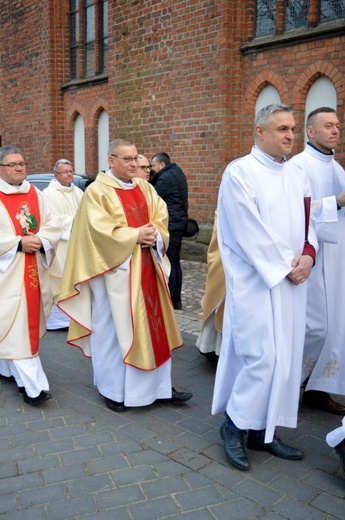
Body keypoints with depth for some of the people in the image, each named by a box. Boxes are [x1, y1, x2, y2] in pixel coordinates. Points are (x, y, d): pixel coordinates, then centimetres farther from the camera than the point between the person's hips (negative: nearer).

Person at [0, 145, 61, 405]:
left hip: (34, 270, 6)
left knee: (29, 320, 13)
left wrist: (40, 240, -13)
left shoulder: (35, 193, 9)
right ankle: (33, 385, -7)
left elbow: (53, 225, 6)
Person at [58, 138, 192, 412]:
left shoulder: (145, 188, 11)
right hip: (115, 268, -6)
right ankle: (114, 389, 18)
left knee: (153, 323, 9)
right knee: (114, 326, 3)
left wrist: (154, 234, -12)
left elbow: (161, 217, 8)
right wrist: (135, 235, -17)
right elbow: (100, 231, -17)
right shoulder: (97, 192, -8)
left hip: (147, 266, 6)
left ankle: (159, 384, 20)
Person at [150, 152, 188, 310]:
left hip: (170, 225, -10)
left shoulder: (166, 177, -16)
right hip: (179, 222, 10)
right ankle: (176, 300, 20)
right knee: (175, 263, 13)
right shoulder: (177, 172, 15)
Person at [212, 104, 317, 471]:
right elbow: (249, 233, -14)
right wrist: (285, 265, -12)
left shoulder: (296, 176, 15)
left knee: (284, 357, 8)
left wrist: (307, 255, -7)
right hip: (256, 282, -7)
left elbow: (308, 222, 14)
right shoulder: (239, 173, -8)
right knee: (262, 356, -9)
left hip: (291, 282, 7)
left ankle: (263, 430, 21)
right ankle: (234, 425, 13)